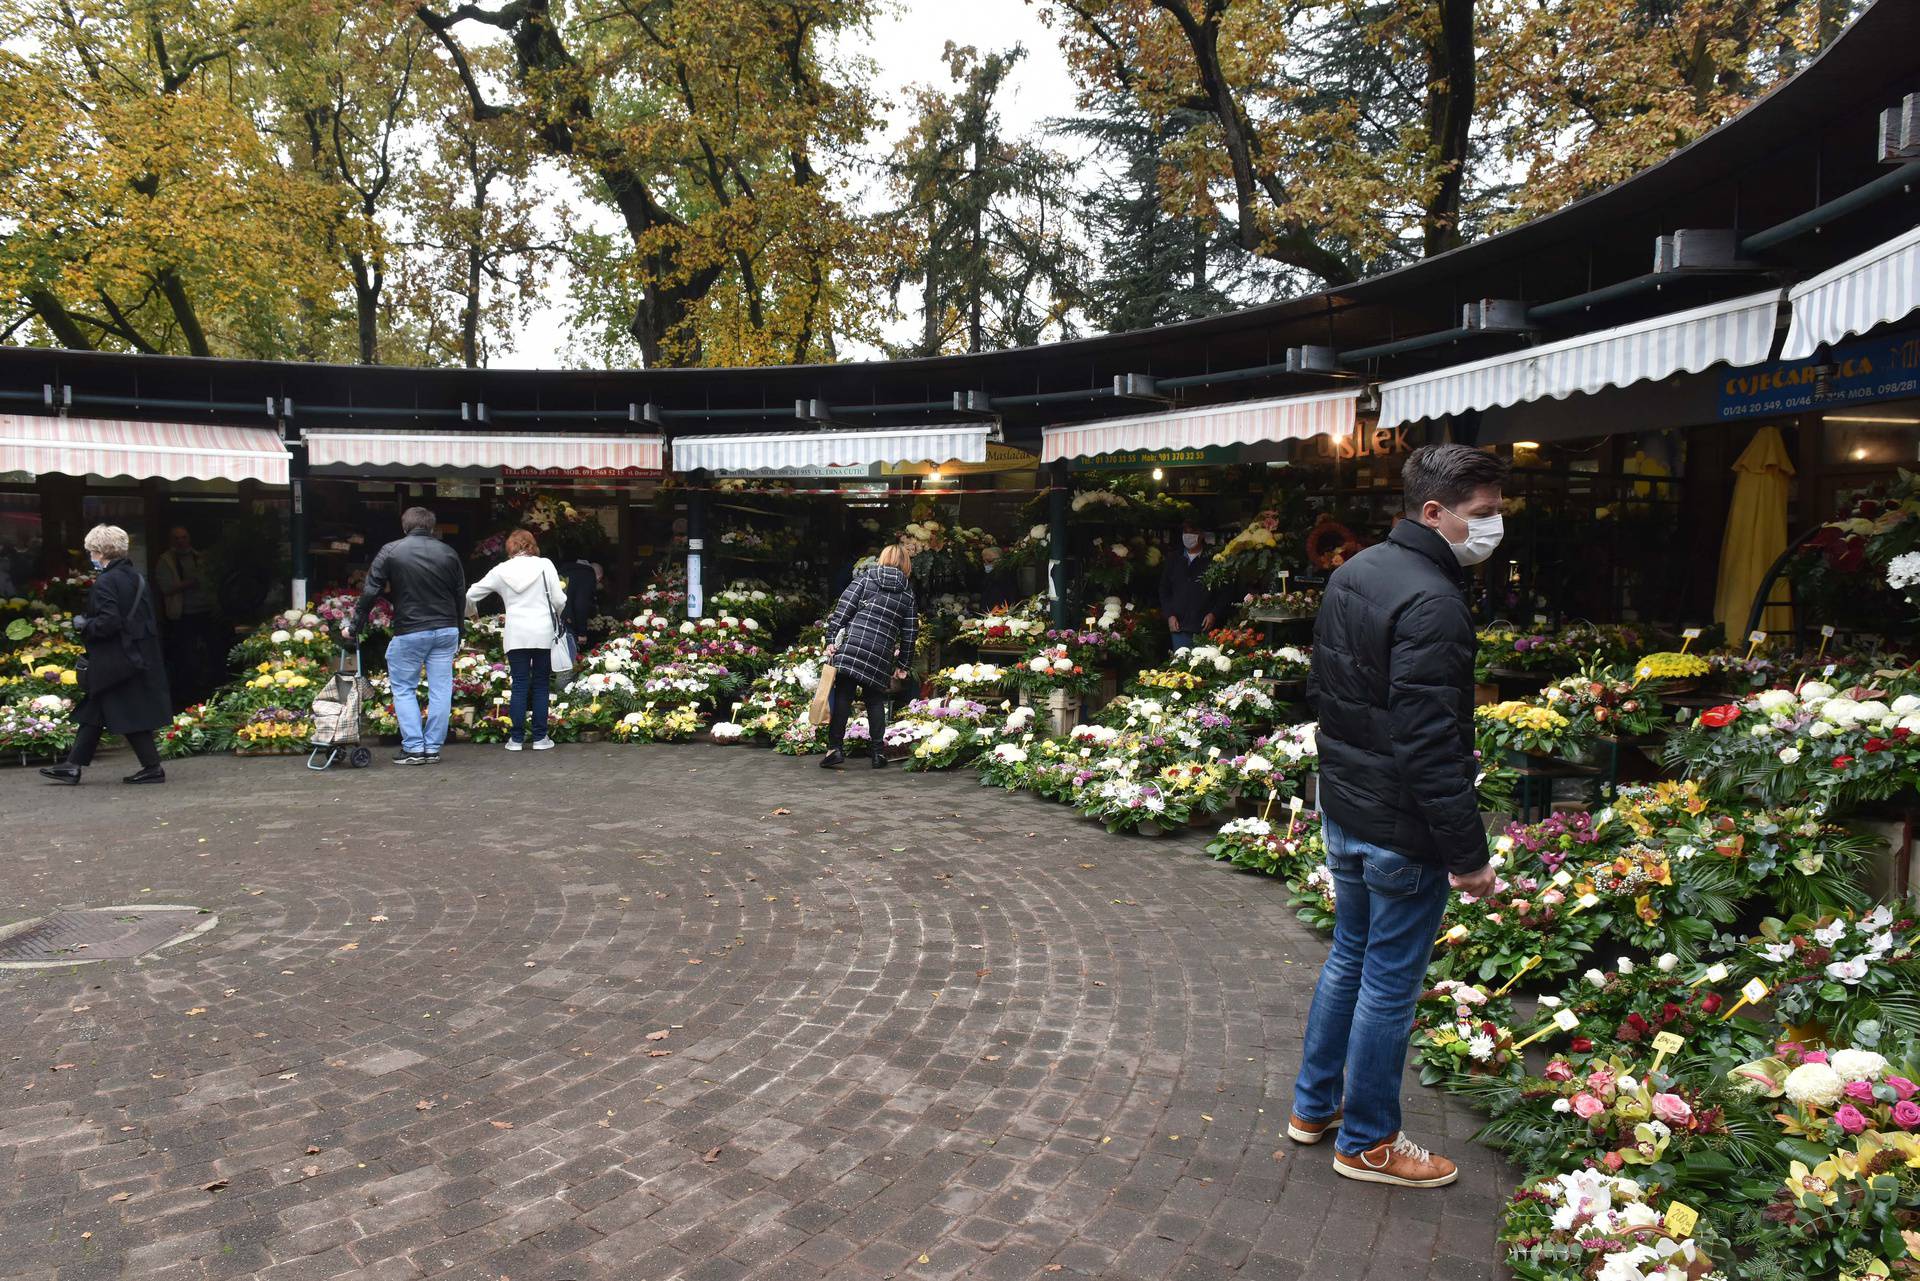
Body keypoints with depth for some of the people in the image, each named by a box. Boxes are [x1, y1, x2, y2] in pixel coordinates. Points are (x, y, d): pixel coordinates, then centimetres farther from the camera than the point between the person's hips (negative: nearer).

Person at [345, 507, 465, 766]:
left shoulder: (391, 552, -2)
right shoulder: (448, 553, 6)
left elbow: (370, 593, -3)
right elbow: (460, 596, 10)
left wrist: (354, 628, 7)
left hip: (409, 632, -3)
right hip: (446, 630, 3)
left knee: (404, 689, 9)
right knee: (440, 689, 6)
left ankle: (413, 747, 4)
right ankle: (433, 747, 9)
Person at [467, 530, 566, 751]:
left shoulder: (501, 570, 5)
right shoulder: (545, 565, -1)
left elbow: (471, 594, 16)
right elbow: (559, 600, -3)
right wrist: (557, 616, 19)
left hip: (516, 635, 1)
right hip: (543, 633, -1)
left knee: (519, 686, 6)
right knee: (540, 686, 6)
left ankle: (516, 738, 7)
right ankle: (540, 737, 8)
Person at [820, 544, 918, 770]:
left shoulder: (864, 579, 8)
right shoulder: (907, 593, 12)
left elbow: (842, 610, -2)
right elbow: (909, 633, 12)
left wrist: (831, 639, -1)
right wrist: (902, 664, 19)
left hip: (851, 645, -2)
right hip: (882, 655, 2)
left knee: (843, 696, 0)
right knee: (875, 700, 12)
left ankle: (835, 748, -5)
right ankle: (878, 752, 11)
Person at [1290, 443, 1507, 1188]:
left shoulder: (1352, 574, 7)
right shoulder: (1431, 603, -23)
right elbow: (1432, 749, -25)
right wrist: (1469, 854, -18)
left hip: (1342, 811, 9)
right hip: (1400, 831, -9)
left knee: (1349, 957, 22)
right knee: (1390, 984, 6)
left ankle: (1313, 1106, 36)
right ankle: (1367, 1143, 23)